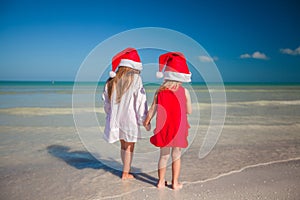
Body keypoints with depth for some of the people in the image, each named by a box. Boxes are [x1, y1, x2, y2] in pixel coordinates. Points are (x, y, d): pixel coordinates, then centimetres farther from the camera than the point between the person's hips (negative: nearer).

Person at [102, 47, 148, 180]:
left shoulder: (112, 80, 7)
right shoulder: (135, 78, -10)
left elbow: (107, 102, 11)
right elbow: (140, 101, -12)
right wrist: (144, 119, -6)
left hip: (116, 119, 5)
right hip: (130, 119, -5)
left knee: (123, 145, 20)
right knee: (130, 147, 10)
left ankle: (126, 170, 33)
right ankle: (126, 173, 19)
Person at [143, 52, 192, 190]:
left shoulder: (160, 91, -6)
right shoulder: (184, 92, -9)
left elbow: (152, 110, -4)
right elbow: (189, 111, -3)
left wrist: (146, 122, 11)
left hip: (163, 129, 2)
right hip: (179, 129, -1)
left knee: (163, 155, 16)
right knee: (176, 156, 14)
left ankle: (161, 181, 25)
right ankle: (175, 182, 23)